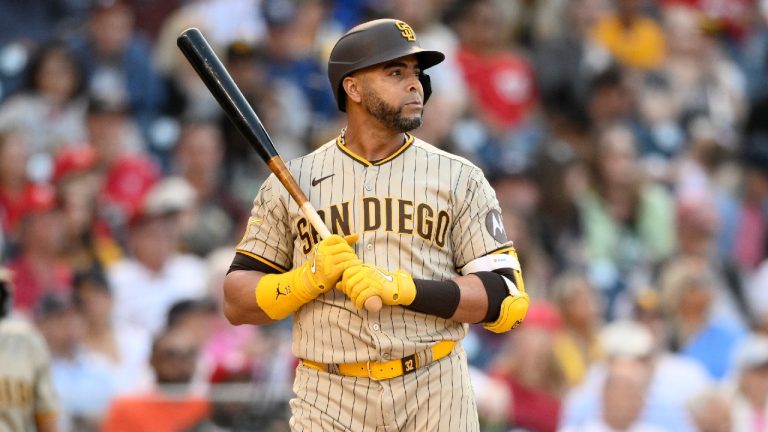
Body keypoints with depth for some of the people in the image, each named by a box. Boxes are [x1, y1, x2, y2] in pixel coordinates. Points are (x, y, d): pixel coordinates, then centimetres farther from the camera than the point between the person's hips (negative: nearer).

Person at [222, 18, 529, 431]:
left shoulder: (460, 179, 5)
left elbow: (507, 302, -3)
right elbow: (237, 303, 5)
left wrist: (400, 287, -15)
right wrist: (310, 277, -13)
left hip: (436, 397, 0)